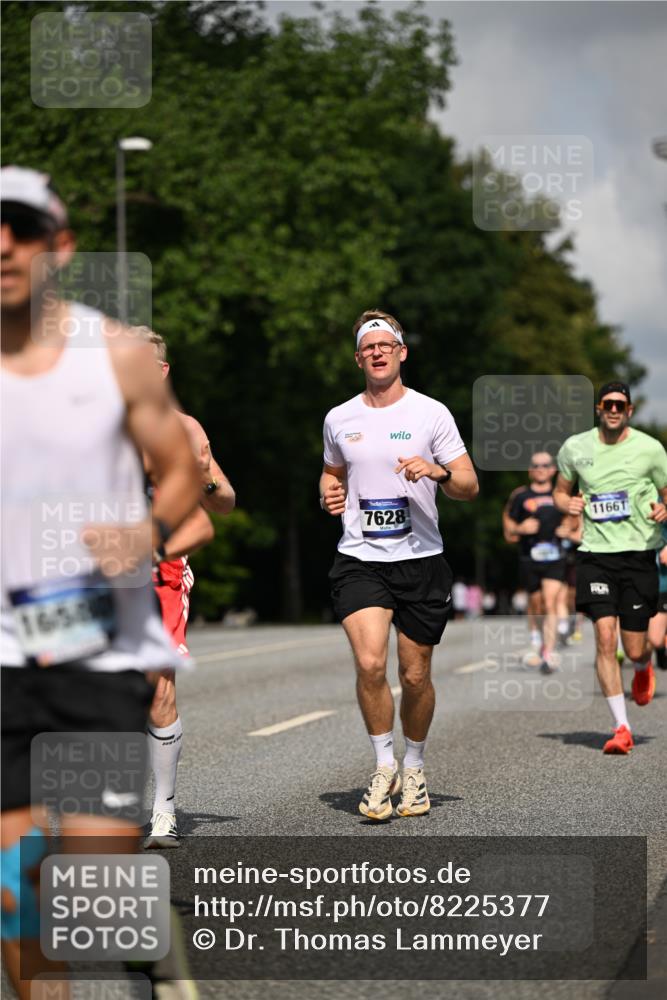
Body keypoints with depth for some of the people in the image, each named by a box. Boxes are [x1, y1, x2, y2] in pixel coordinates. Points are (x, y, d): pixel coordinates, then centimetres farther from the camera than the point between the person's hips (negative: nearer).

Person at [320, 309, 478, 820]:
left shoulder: (431, 413, 0)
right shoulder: (339, 419, 8)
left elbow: (470, 486, -1)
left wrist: (437, 471, -21)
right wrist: (329, 494, 4)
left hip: (421, 561, -1)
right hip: (359, 560, 1)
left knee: (416, 676, 5)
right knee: (370, 664, -18)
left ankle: (414, 768, 27)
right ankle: (384, 766, 1)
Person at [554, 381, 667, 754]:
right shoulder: (575, 447, 4)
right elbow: (561, 491, 19)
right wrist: (567, 503, -4)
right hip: (596, 554, 1)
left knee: (635, 649, 1)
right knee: (605, 638, -12)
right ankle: (622, 728, -6)